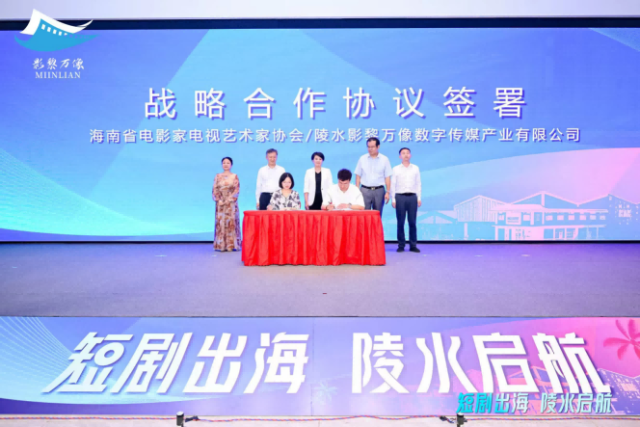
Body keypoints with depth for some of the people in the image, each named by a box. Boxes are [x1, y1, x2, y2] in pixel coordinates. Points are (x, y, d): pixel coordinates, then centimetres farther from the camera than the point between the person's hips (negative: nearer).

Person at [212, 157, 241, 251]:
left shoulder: (234, 176, 4)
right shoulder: (218, 176, 10)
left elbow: (237, 190, -3)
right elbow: (215, 190, 6)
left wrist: (228, 200, -13)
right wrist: (218, 200, -8)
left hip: (231, 203, -2)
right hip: (220, 203, 2)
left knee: (232, 222, -5)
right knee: (220, 222, -1)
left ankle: (232, 245, -2)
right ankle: (221, 245, 1)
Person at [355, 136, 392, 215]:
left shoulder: (384, 159, 2)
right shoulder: (362, 159, 4)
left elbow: (387, 177, 3)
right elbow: (358, 176, 7)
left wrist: (387, 192, -3)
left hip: (379, 190, 0)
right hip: (365, 190, 0)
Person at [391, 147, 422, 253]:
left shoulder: (415, 168, 10)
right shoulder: (396, 169, 6)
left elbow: (418, 184, 10)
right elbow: (393, 185, 5)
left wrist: (419, 198, 4)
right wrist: (393, 199, -1)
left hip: (412, 197, 1)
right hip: (400, 197, -1)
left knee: (412, 222, 1)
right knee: (400, 222, 0)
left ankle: (413, 245, 6)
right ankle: (401, 245, 6)